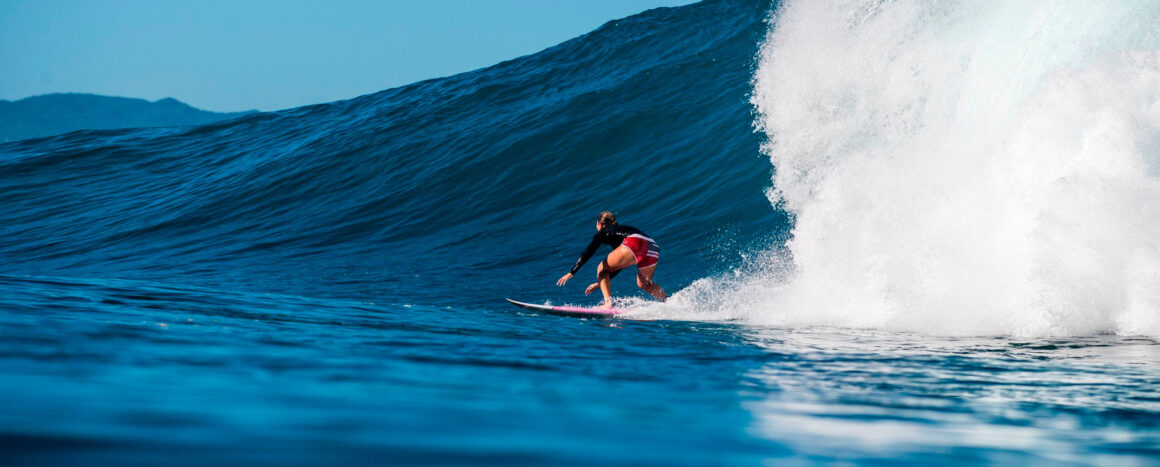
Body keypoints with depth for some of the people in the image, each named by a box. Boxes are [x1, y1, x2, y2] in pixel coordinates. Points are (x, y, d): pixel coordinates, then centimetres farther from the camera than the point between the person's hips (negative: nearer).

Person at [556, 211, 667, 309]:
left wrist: (571, 273, 13)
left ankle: (608, 303, -7)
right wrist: (600, 283, 48)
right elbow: (619, 264, 45)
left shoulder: (604, 231, 22)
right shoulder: (620, 230, 41)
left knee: (602, 269, 10)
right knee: (643, 284, 28)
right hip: (654, 248, 7)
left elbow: (588, 253, 12)